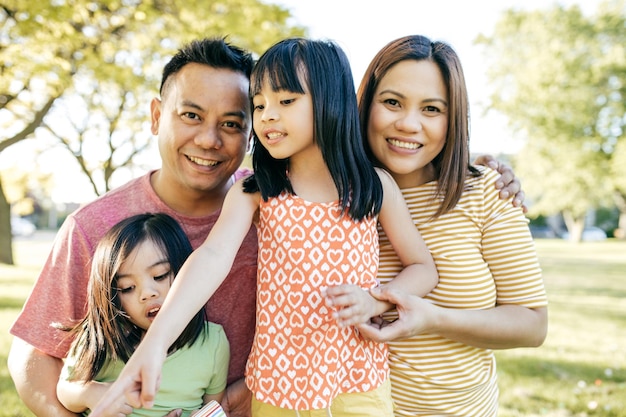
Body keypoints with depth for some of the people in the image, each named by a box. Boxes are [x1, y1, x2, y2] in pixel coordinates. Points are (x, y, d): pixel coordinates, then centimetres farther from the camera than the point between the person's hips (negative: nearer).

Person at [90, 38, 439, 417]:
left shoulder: (374, 185, -4)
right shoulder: (254, 192, -4)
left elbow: (423, 268, 3)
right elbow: (214, 257, -20)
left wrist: (375, 301, -16)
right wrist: (155, 342, -34)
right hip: (276, 386, 0)